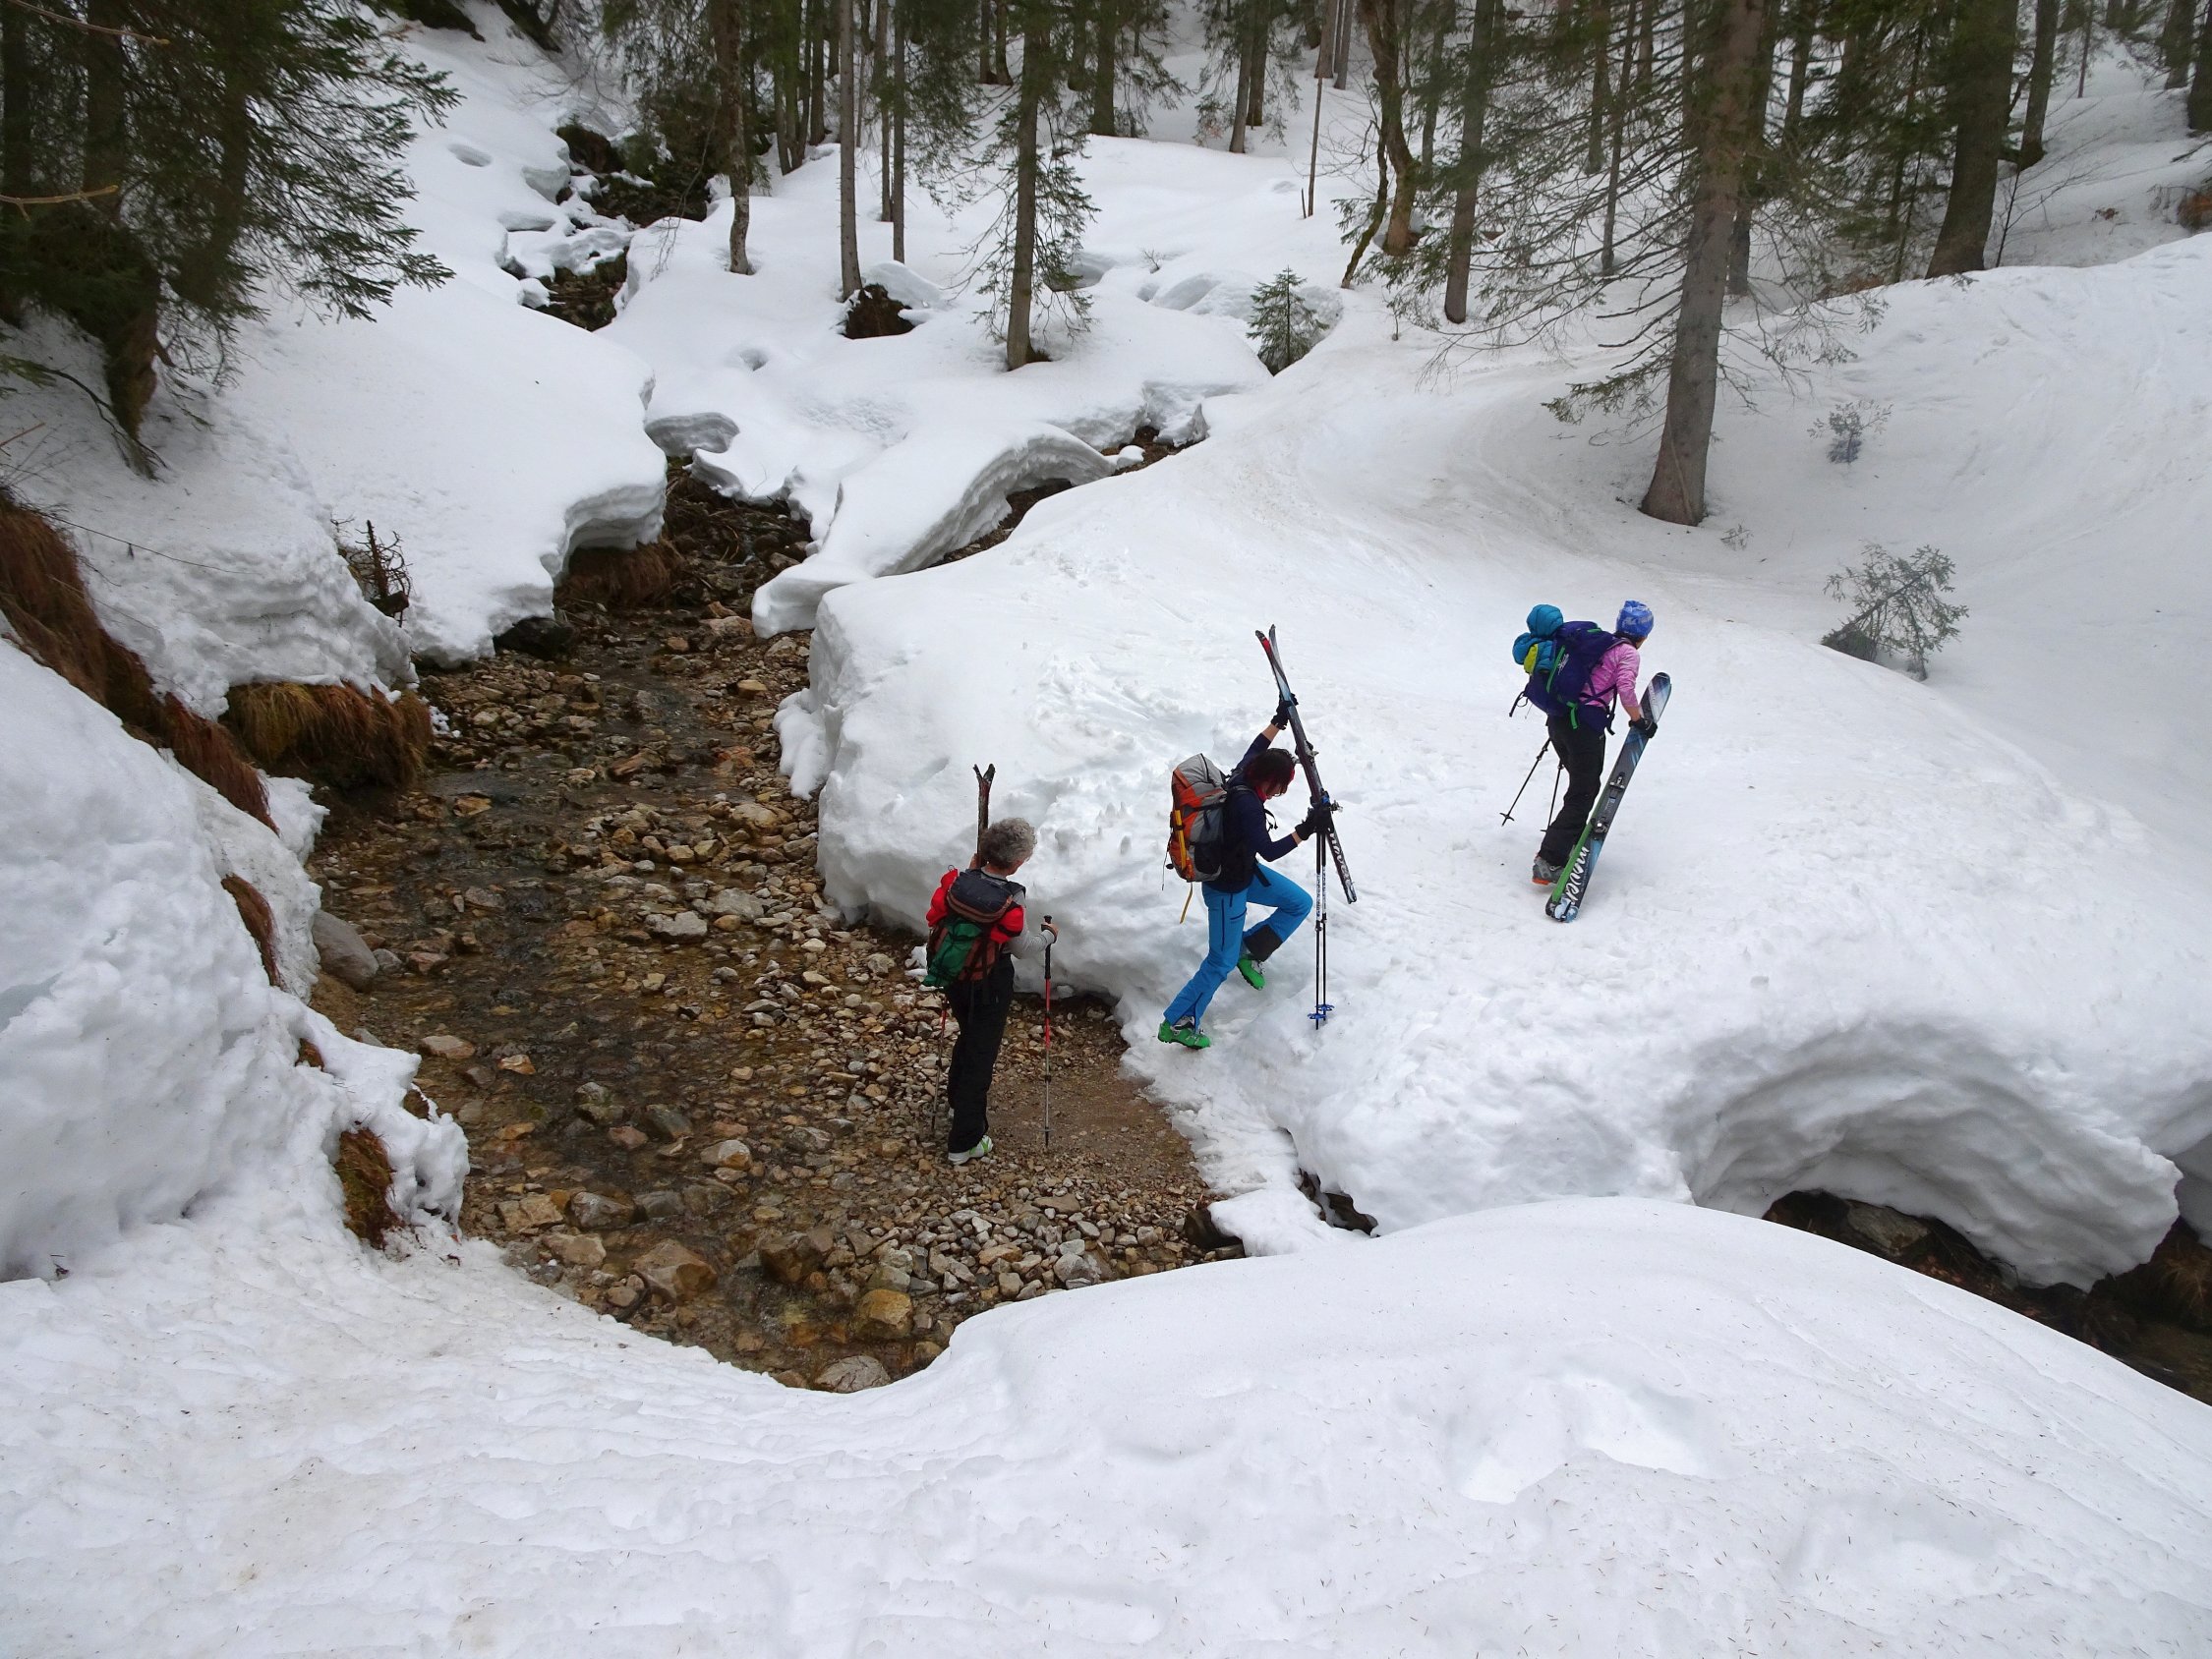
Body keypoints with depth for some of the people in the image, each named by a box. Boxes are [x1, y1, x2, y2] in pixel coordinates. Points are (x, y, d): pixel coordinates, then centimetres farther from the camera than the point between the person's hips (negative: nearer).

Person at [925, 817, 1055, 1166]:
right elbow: (1020, 948, -13)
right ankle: (965, 1141, 11)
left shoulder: (956, 881, -14)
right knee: (981, 1054, 7)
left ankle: (959, 1101, 52)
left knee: (968, 1037, 30)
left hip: (955, 978, 5)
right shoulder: (1012, 899, -25)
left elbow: (935, 921, -3)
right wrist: (1049, 934, 4)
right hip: (992, 986, -5)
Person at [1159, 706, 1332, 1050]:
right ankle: (1176, 1022, 13)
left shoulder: (1241, 775, -9)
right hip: (1226, 887, -9)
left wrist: (1278, 721, 18)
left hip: (1244, 871, 9)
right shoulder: (1247, 805, -34)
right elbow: (1270, 851, -34)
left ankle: (1250, 949, 22)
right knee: (1221, 962, 2)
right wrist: (1306, 830, -35)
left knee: (1300, 903, 16)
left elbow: (1255, 748, 13)